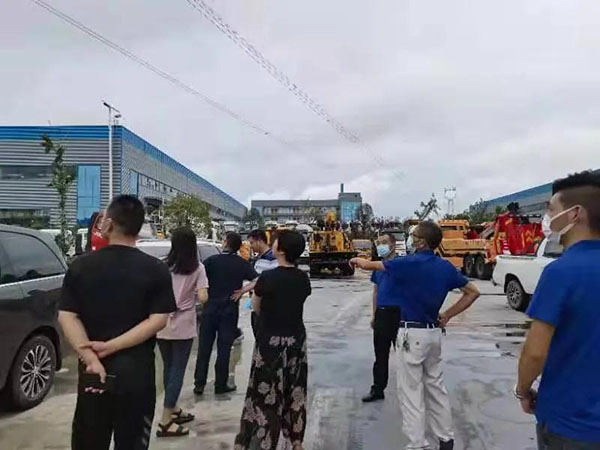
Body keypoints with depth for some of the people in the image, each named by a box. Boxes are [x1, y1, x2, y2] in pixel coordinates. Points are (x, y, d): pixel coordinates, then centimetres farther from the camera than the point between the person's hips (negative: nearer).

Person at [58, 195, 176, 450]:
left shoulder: (81, 266, -2)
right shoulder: (156, 270, -6)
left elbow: (67, 317, -8)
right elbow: (158, 320, -14)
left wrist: (91, 358, -14)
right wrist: (110, 347, -14)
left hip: (91, 372, 2)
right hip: (136, 371, -1)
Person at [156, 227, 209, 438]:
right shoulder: (197, 268, -7)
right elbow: (203, 298, -14)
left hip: (162, 325, 4)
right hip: (183, 327, -3)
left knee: (169, 369, 18)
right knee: (177, 371, 4)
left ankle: (173, 410, 33)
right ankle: (165, 421, 4)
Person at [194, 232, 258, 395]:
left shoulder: (212, 260, -5)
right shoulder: (243, 264, -2)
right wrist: (241, 292, -8)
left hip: (210, 309, 0)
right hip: (230, 311, 0)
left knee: (204, 347, 9)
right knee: (224, 349, 7)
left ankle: (199, 384, 13)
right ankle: (221, 385, 13)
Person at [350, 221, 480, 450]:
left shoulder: (409, 263, -16)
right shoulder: (445, 267, 2)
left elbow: (372, 265, -3)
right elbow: (473, 292, 8)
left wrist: (358, 261, 20)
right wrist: (448, 315, 9)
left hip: (413, 333, -7)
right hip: (434, 332, 7)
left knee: (411, 390, 3)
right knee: (435, 385, 18)